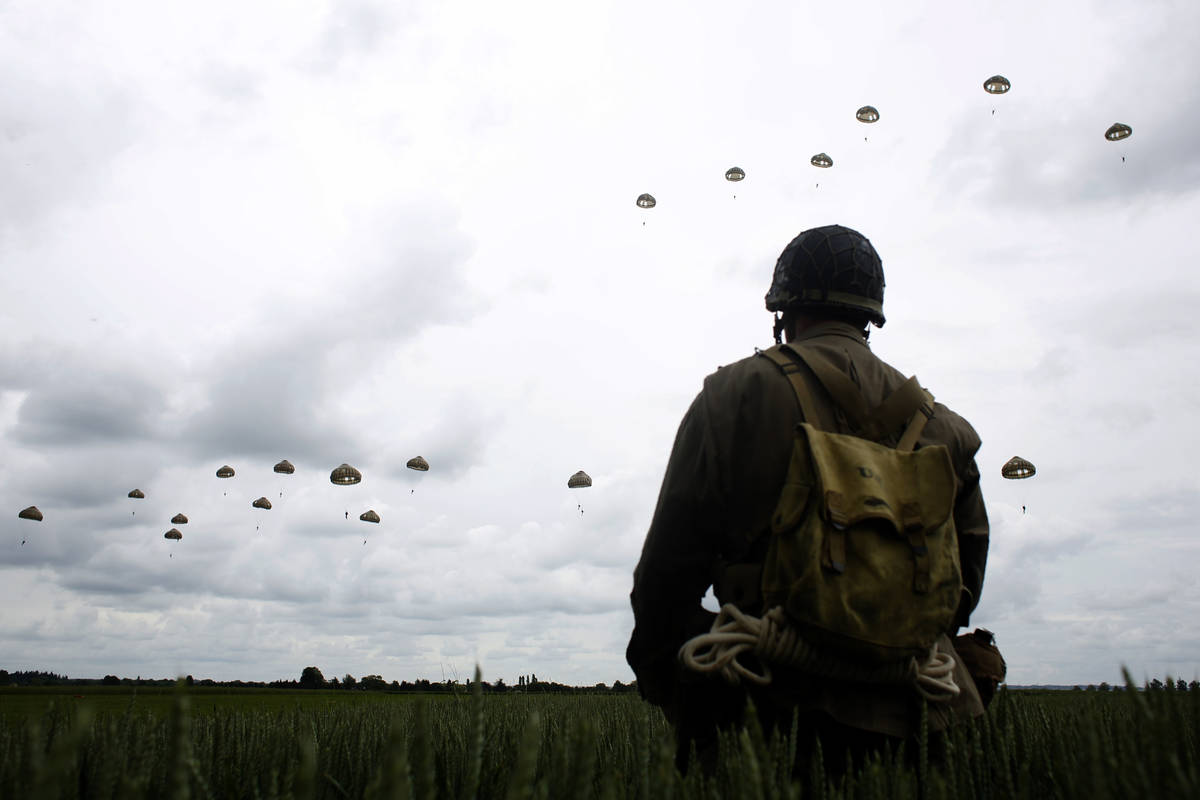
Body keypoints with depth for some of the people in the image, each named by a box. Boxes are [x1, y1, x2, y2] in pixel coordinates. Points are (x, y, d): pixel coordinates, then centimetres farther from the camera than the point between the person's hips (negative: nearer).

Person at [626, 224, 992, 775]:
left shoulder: (738, 391, -1)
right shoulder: (939, 423, 13)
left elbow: (671, 560, -4)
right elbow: (967, 569, 19)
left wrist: (663, 685, 7)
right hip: (910, 707, 5)